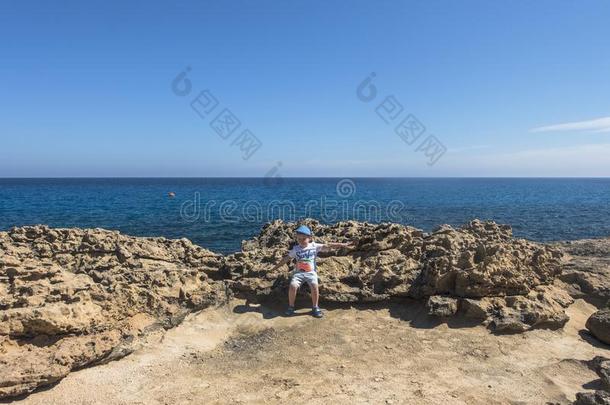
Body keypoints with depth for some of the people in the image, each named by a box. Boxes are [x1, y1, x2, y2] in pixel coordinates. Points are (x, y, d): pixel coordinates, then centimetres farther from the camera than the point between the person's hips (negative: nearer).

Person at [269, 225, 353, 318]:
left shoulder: (314, 246, 3)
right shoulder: (295, 249, 7)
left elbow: (328, 246, -3)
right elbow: (286, 259, 13)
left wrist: (344, 245, -9)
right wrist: (275, 267, 13)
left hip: (311, 272, -1)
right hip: (298, 272, 1)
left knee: (314, 286, -27)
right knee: (293, 286, -25)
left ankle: (315, 307, -5)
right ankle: (291, 307, -3)